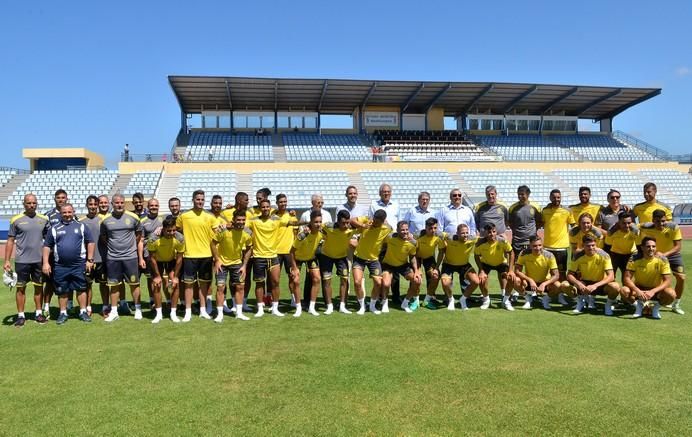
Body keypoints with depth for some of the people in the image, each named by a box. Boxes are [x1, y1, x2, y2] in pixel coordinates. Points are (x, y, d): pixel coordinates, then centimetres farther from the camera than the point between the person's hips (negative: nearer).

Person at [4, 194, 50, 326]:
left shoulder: (43, 219, 4)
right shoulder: (16, 220, -1)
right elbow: (10, 241, 1)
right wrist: (7, 261, -3)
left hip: (39, 260, 2)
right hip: (22, 260, -2)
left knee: (39, 287, 8)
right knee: (21, 288, 5)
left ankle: (39, 313, 18)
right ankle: (20, 315, 13)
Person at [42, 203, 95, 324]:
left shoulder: (81, 227, 7)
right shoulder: (54, 229, 9)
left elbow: (90, 242, 6)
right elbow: (47, 246, 9)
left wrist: (90, 260, 0)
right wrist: (46, 263, 1)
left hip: (79, 265, -1)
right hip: (60, 266, 1)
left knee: (81, 289, 3)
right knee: (62, 291, 8)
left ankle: (83, 312, 12)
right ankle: (63, 313, 19)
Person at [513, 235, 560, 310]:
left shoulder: (549, 256, -19)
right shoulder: (524, 254, -19)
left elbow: (556, 275, -21)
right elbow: (517, 271, -19)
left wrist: (544, 284, -36)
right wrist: (530, 280, -31)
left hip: (545, 282, 0)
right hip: (529, 282, 0)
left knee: (557, 285, -32)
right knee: (516, 280, -30)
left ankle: (546, 298, 4)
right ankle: (528, 298, 1)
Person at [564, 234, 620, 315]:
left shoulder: (604, 255, -18)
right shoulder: (578, 256, -13)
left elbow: (611, 276, -24)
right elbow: (569, 275, -12)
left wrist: (595, 285, -39)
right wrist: (578, 283, -34)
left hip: (600, 284, -1)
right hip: (585, 284, 1)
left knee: (615, 287, -34)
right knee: (565, 286, -27)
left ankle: (609, 304, 1)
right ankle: (581, 300, 5)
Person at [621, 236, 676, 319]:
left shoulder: (662, 260, -16)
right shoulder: (635, 259, -17)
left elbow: (667, 281, -18)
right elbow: (627, 278, -19)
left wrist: (652, 291, -34)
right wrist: (638, 291, -36)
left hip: (656, 290, 0)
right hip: (639, 288, 0)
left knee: (671, 294, -31)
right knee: (624, 291, -31)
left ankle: (656, 306, 2)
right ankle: (638, 305, 1)